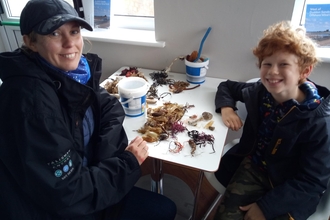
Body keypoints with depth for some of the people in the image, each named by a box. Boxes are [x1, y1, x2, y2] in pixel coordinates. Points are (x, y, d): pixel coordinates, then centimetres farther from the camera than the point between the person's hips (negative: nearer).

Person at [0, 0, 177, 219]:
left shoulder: (72, 72, -8)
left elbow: (110, 106, 2)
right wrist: (128, 162, -17)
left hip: (80, 181, 7)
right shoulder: (31, 100, -32)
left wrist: (106, 155, -15)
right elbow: (67, 194, -29)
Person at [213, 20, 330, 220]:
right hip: (252, 167, 3)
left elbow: (312, 183, -17)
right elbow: (227, 86, 12)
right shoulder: (259, 92, -8)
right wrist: (226, 107, -9)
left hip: (292, 190, -2)